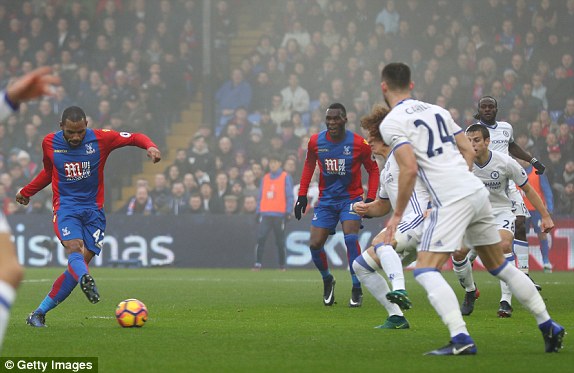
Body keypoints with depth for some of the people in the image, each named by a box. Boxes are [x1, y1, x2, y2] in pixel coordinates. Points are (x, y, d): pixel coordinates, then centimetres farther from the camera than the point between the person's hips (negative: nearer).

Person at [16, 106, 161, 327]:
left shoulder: (100, 139, -3)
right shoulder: (50, 143, 3)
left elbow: (135, 138, 3)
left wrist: (151, 147, -19)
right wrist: (26, 192, 33)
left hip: (93, 210, 0)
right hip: (65, 207, 0)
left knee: (81, 262, -10)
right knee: (74, 247, -30)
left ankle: (39, 313, -2)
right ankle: (86, 280, -61)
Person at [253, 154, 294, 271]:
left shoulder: (286, 177, 3)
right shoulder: (265, 178, 16)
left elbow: (290, 196, -1)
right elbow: (260, 196, 19)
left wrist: (288, 212, -9)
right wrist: (258, 212, 11)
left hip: (279, 214, -3)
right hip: (265, 214, 3)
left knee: (280, 242, 2)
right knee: (260, 238, -11)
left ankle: (282, 265, 12)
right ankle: (257, 264, -12)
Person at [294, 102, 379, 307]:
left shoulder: (359, 144, -12)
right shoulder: (315, 142, -4)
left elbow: (373, 169, 0)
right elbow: (309, 166, 13)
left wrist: (370, 198, -10)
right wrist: (302, 195, 6)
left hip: (351, 198, -3)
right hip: (326, 199, 3)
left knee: (350, 237, -23)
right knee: (315, 244, -5)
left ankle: (357, 290, -11)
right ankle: (327, 280, 24)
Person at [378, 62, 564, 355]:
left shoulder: (391, 123, -4)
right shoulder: (437, 111, 18)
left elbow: (410, 169, -15)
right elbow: (469, 151, 19)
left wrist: (397, 215, -7)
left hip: (451, 200, -8)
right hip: (477, 190, 8)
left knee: (425, 270, -7)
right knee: (499, 267, 19)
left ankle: (461, 339, -22)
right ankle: (548, 327, 22)